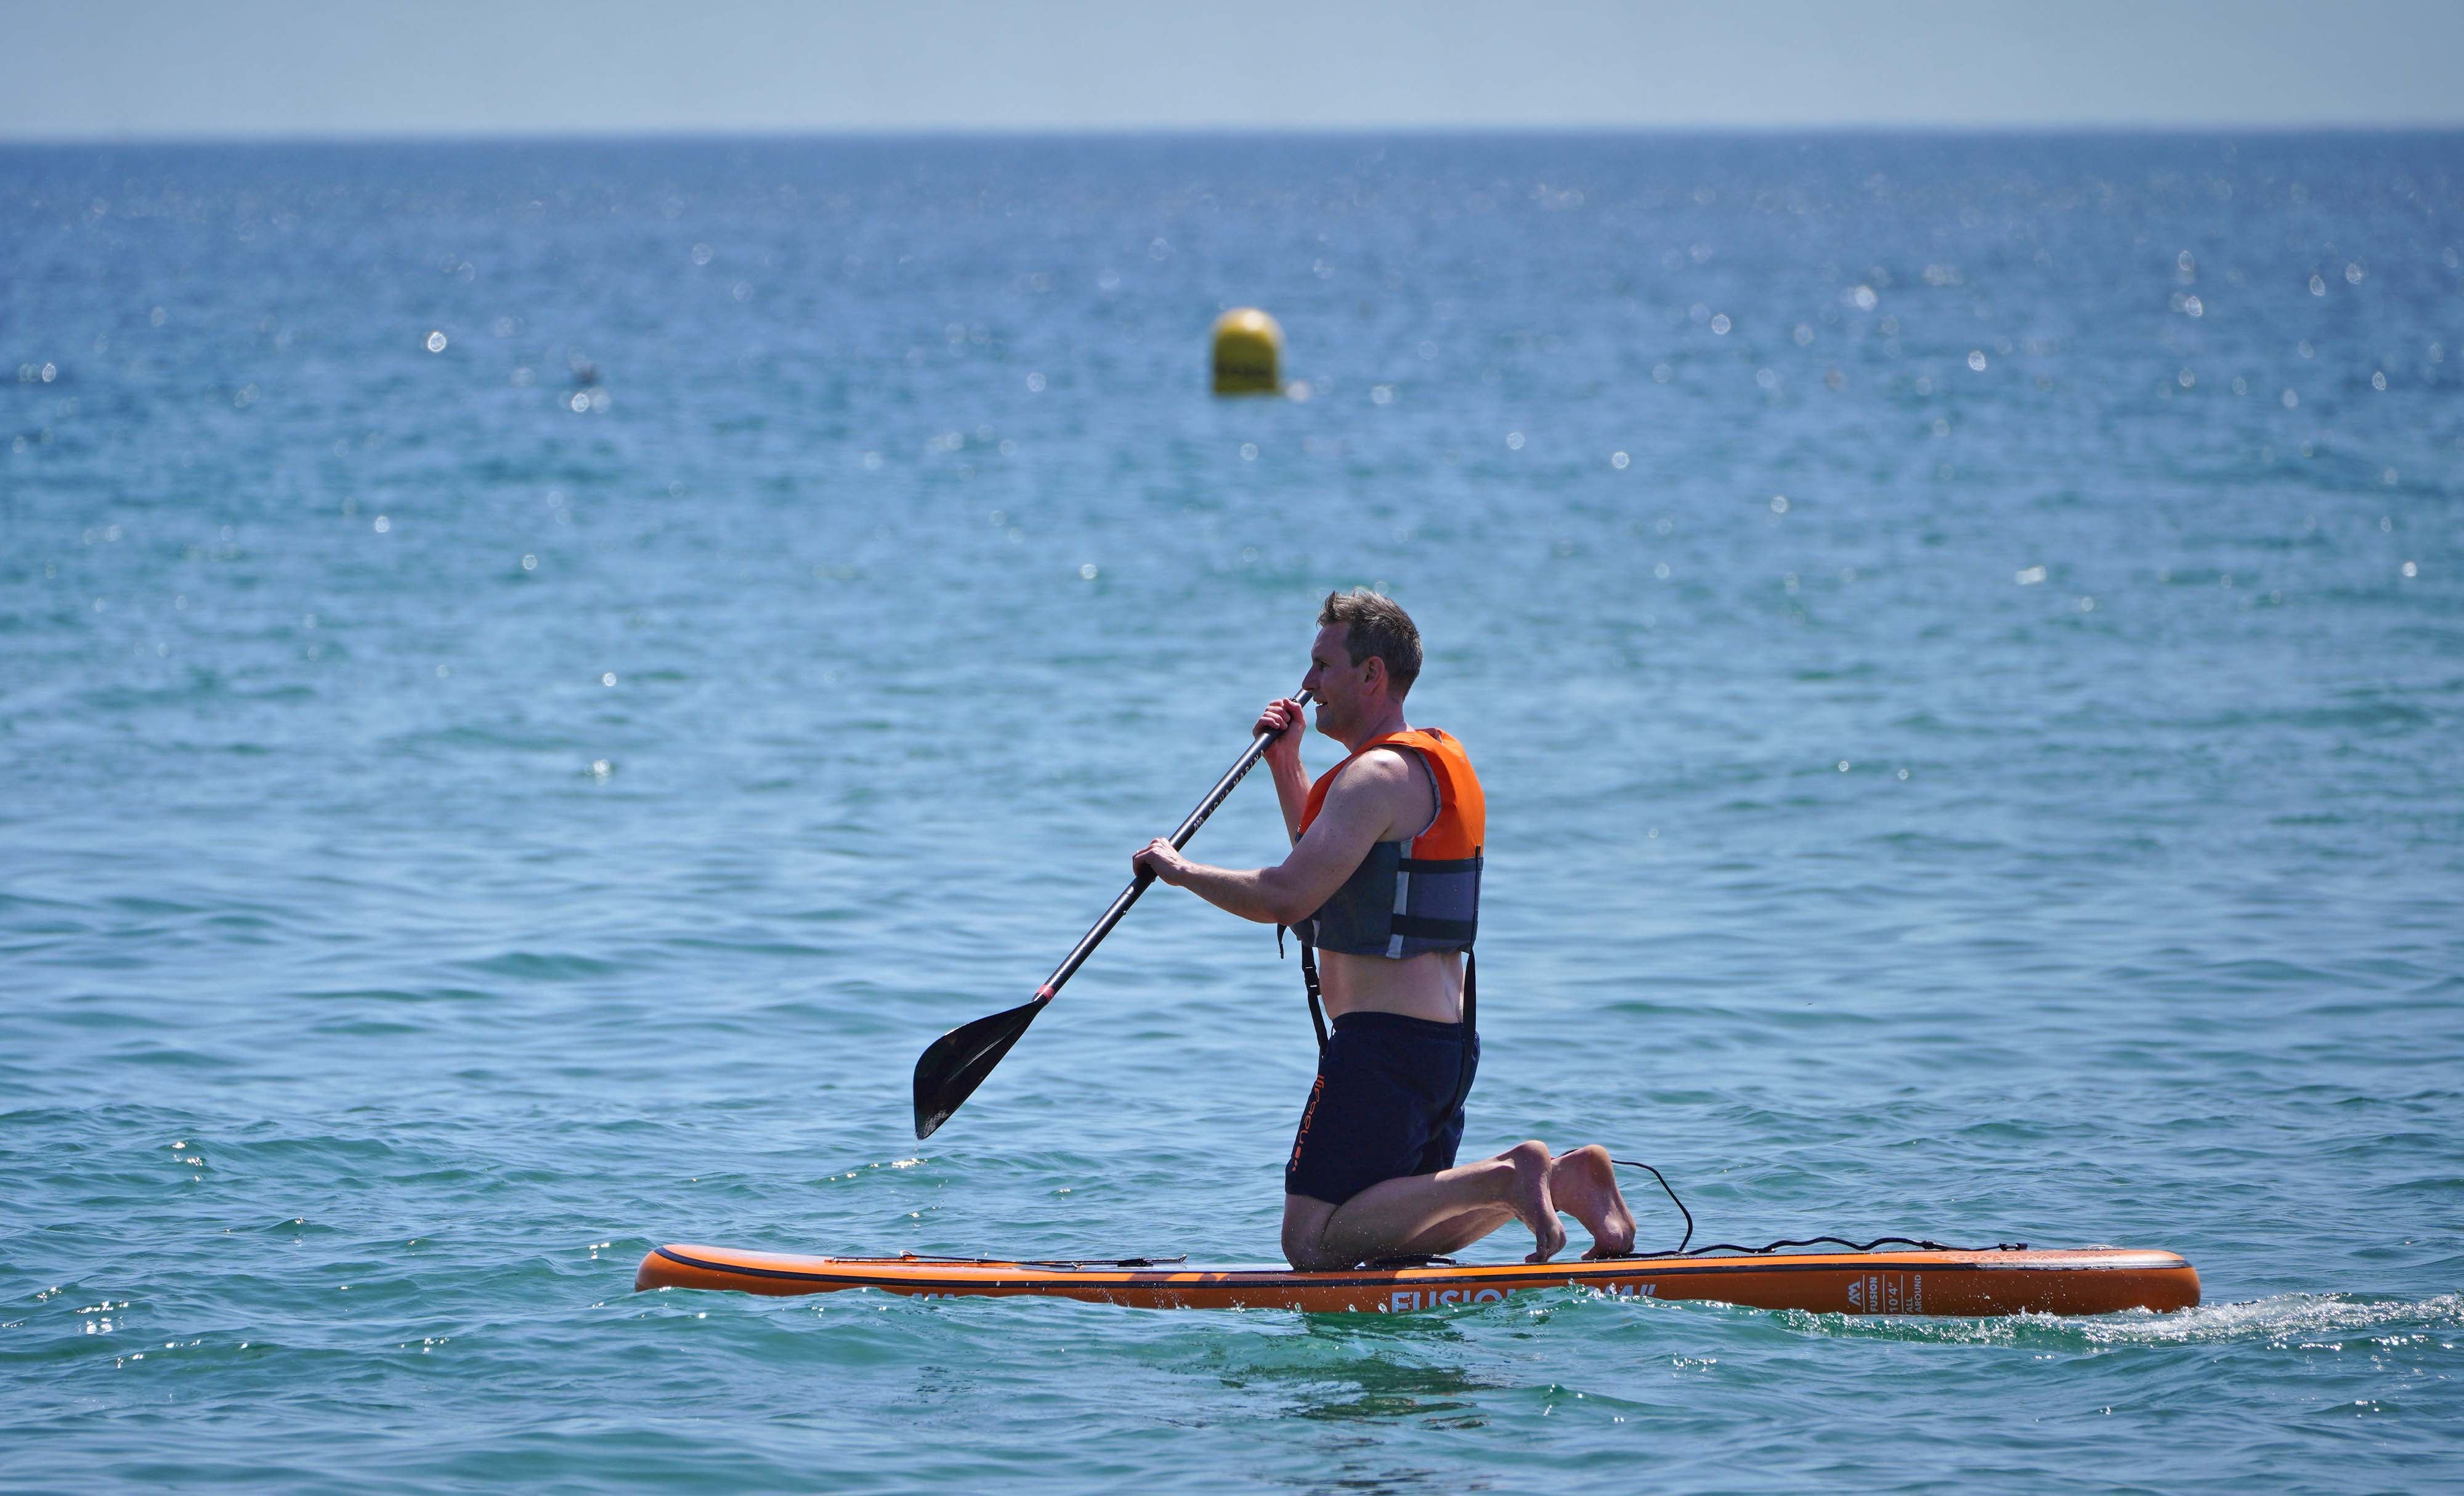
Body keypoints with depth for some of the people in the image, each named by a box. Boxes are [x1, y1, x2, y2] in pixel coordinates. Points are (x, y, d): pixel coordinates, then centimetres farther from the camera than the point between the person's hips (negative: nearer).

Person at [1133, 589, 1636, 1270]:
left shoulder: (1379, 775, -15)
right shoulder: (1439, 761, 17)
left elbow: (1286, 897, -24)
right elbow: (1327, 865, 32)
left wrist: (1181, 868, -9)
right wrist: (1286, 764, 24)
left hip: (1383, 1042, -10)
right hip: (1447, 1039, 10)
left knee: (1313, 1243, -11)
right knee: (1404, 1236, 18)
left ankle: (1505, 1179, -18)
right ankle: (1564, 1177, 3)